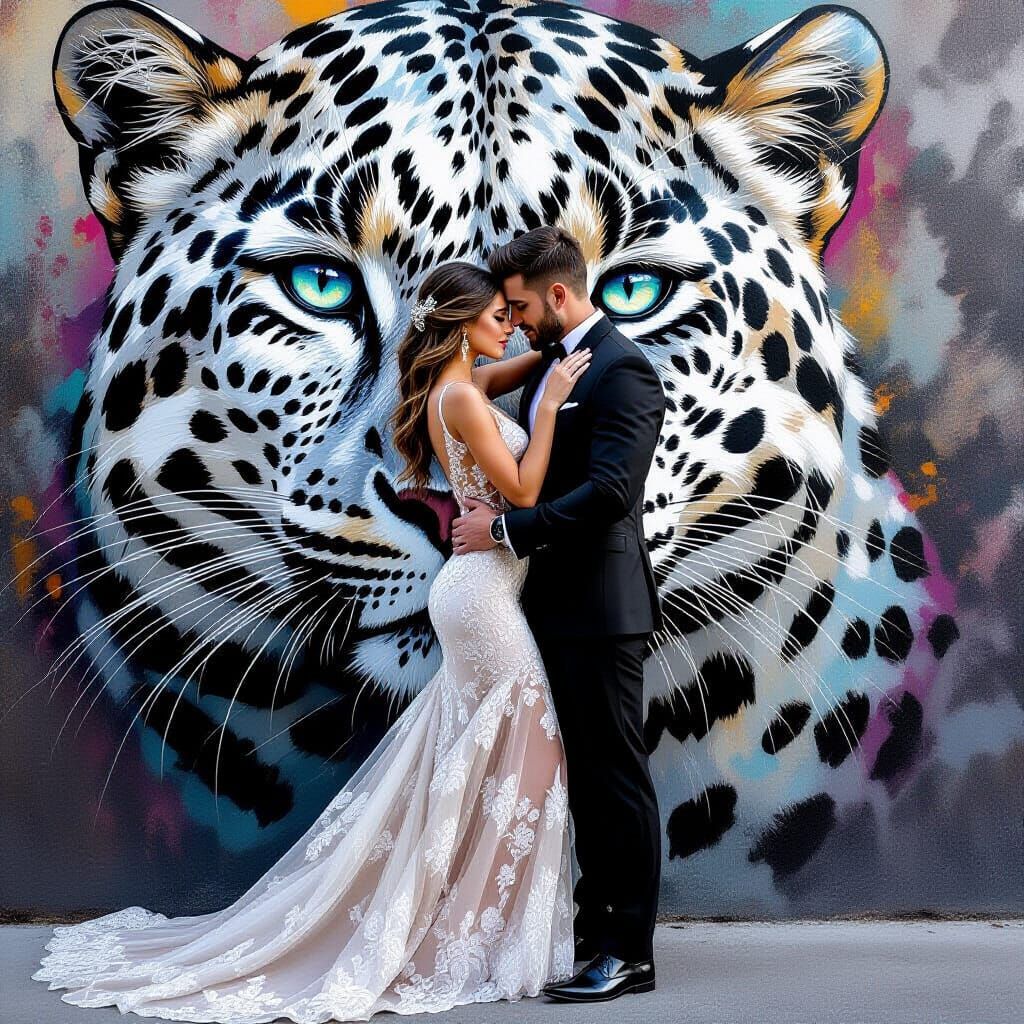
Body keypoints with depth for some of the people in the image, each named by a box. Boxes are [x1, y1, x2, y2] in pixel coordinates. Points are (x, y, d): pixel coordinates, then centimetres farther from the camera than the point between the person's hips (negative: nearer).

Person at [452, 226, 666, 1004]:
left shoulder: (621, 370, -14)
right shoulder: (554, 362, 14)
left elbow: (611, 490, -25)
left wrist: (506, 530, -21)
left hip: (600, 605, -9)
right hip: (558, 603, 9)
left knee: (617, 775, -1)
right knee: (585, 772, 16)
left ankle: (630, 952, 8)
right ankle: (599, 919, 27)